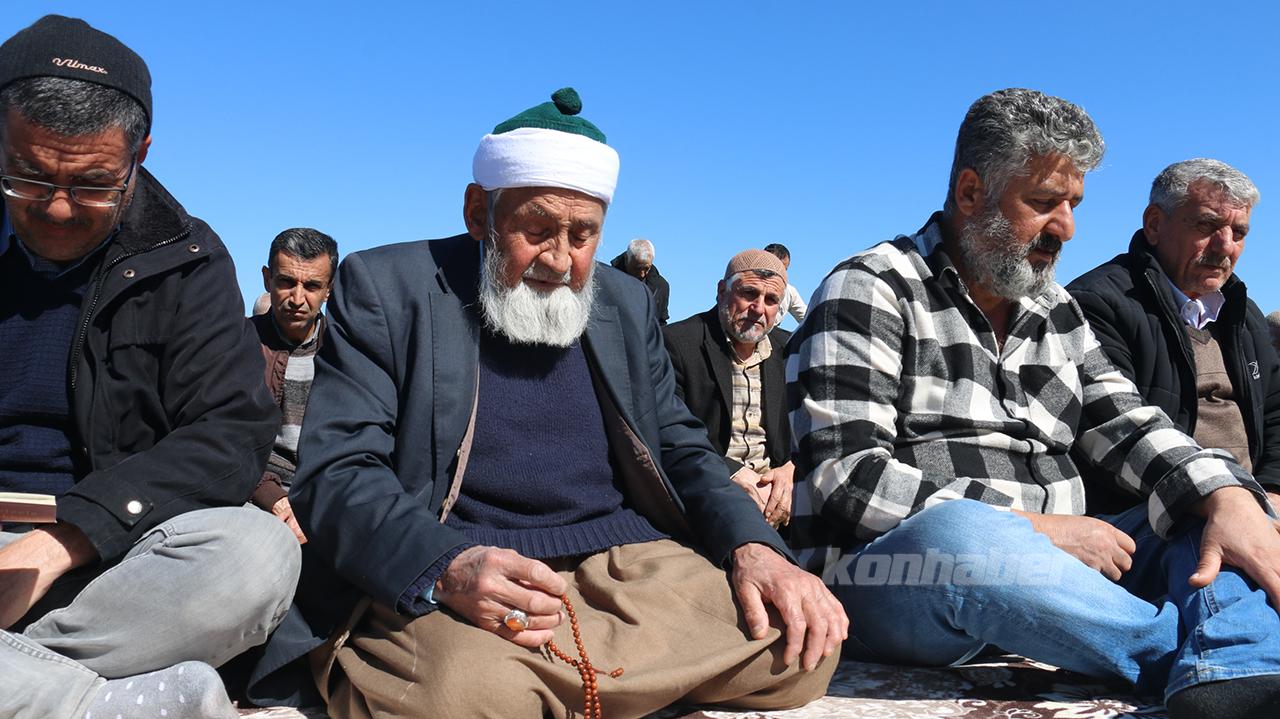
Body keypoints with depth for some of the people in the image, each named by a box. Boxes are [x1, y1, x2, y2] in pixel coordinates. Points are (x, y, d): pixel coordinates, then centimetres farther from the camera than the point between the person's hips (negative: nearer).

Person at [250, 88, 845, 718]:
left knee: (805, 646, -14)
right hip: (430, 577, -5)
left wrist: (752, 546, -5)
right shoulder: (384, 287, 3)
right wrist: (446, 568, -26)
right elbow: (336, 471, -6)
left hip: (628, 556, 6)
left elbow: (680, 449, 17)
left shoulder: (624, 304, 17)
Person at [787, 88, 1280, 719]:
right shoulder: (867, 292, -4)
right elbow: (847, 478, -15)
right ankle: (1219, 649, -18)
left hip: (1048, 580, 7)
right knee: (960, 534, -38)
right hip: (889, 579, -7)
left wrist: (1228, 498, -13)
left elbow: (1123, 425, 9)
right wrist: (1035, 527, -17)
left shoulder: (1054, 310, 19)